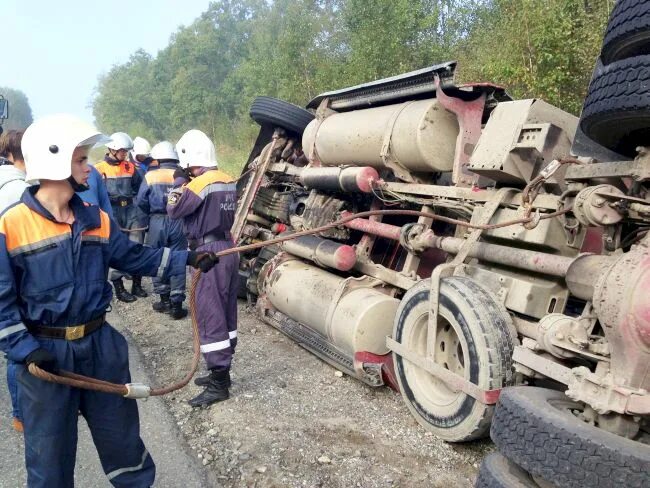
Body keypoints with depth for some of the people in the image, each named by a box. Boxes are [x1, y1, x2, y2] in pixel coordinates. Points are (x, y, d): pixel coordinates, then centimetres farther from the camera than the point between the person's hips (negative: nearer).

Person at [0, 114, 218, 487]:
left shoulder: (95, 218, 3)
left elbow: (135, 257, 8)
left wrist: (188, 258, 0)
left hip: (99, 343, 5)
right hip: (46, 351, -4)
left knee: (120, 430, 20)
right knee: (49, 448, 14)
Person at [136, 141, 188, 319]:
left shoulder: (150, 176, -2)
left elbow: (141, 202, -3)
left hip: (157, 222, -1)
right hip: (178, 223, 1)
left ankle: (165, 300, 19)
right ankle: (176, 304, 6)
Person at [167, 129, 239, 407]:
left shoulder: (199, 183, -16)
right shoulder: (228, 181, 8)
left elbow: (174, 209, -9)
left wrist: (179, 181, 4)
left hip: (209, 253, -9)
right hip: (228, 248, 9)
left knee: (210, 316, -4)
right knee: (226, 313, 14)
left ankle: (219, 383, 1)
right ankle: (220, 371, 26)